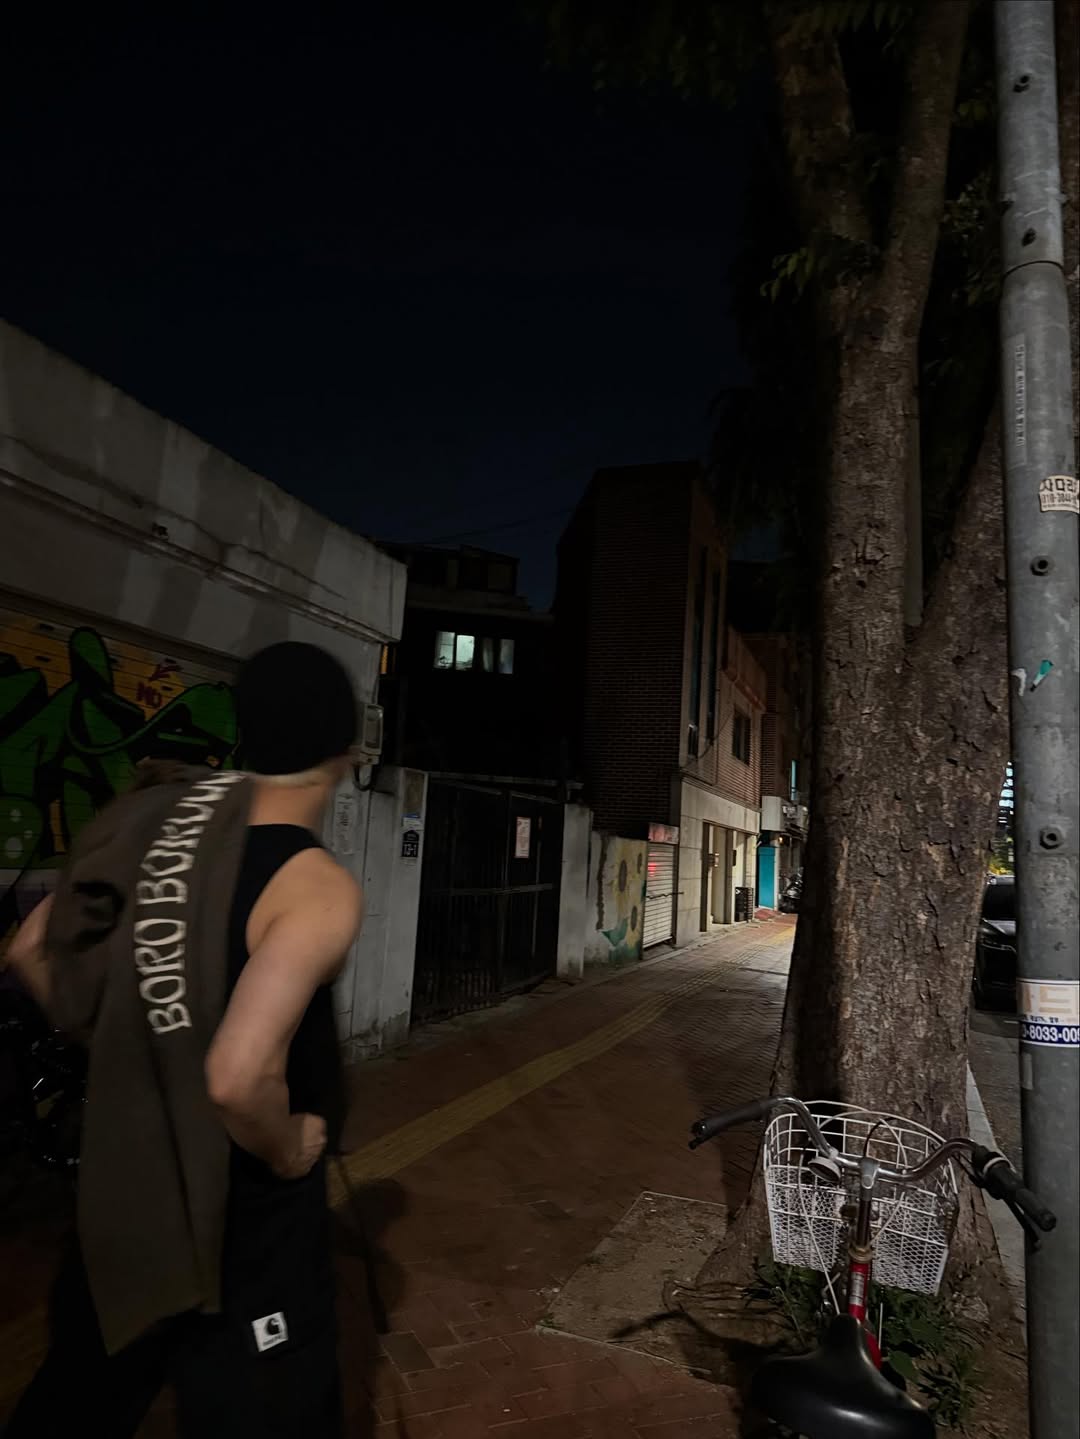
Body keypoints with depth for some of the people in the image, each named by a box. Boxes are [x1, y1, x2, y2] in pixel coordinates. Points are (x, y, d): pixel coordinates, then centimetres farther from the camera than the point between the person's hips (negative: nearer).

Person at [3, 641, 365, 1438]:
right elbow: (240, 1078, -35)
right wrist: (288, 1151, -15)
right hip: (241, 1202, -6)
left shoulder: (162, 816, -6)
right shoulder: (319, 888, -26)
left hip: (128, 1168, 7)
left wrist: (124, 1045, 11)